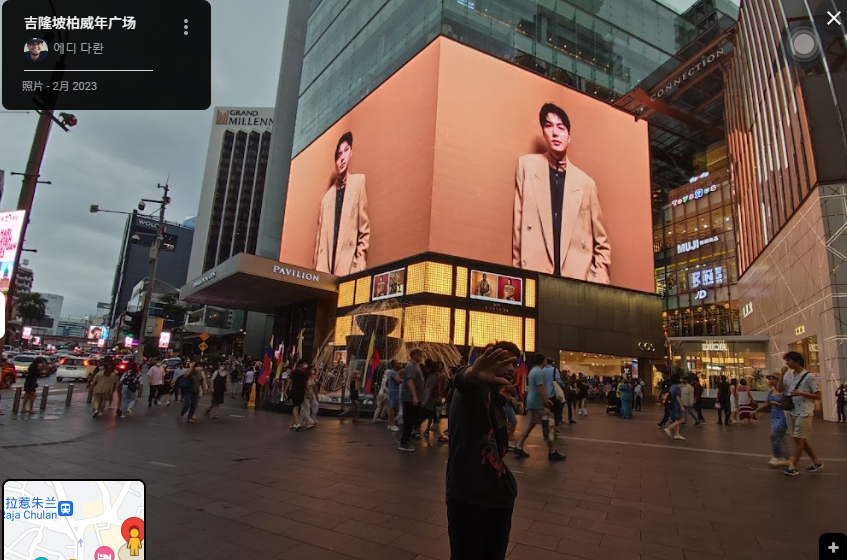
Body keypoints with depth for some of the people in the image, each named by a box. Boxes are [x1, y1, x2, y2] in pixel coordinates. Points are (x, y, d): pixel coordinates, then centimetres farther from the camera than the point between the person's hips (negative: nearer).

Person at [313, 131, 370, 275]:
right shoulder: (326, 198, 16)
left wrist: (360, 266, -7)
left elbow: (365, 231, 1)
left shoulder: (358, 182, 6)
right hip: (326, 270, 3)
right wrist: (317, 269, 5)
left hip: (348, 269, -3)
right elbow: (320, 239, 15)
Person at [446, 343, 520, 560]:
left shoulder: (497, 400, 15)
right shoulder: (476, 388, -9)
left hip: (499, 495, 8)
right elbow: (461, 379, -38)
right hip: (468, 496, -8)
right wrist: (473, 372, -57)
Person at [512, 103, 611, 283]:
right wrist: (516, 272, -1)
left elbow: (602, 244, 14)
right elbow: (516, 224, 4)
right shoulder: (527, 165, 8)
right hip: (534, 274, -1)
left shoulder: (586, 183, 11)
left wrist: (599, 282, 2)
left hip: (578, 278, 2)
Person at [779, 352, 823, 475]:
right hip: (790, 411, 7)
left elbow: (818, 396, -9)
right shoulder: (788, 375, 7)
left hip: (804, 412, -7)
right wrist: (782, 375, -5)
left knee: (798, 438, -3)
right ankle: (816, 462, 28)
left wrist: (801, 393, -21)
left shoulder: (809, 376, -10)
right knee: (801, 438, 14)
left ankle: (793, 466, 2)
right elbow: (780, 389, 4)